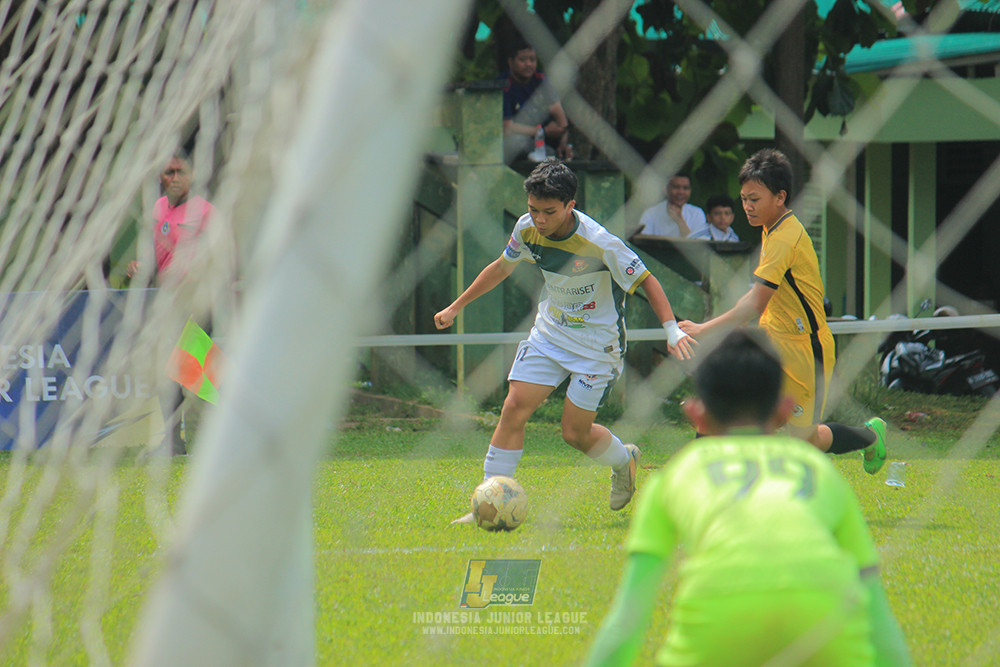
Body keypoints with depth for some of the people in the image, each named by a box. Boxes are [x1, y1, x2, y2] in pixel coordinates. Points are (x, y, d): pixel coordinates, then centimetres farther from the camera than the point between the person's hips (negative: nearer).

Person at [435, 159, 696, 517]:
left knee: (575, 433, -3)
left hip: (597, 343, -5)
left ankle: (624, 460, 31)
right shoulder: (527, 229, -8)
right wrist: (456, 307, 18)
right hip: (549, 333, 5)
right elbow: (501, 267, 12)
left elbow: (645, 280, -16)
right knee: (514, 407, -10)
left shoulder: (599, 243, -26)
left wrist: (672, 330, -25)